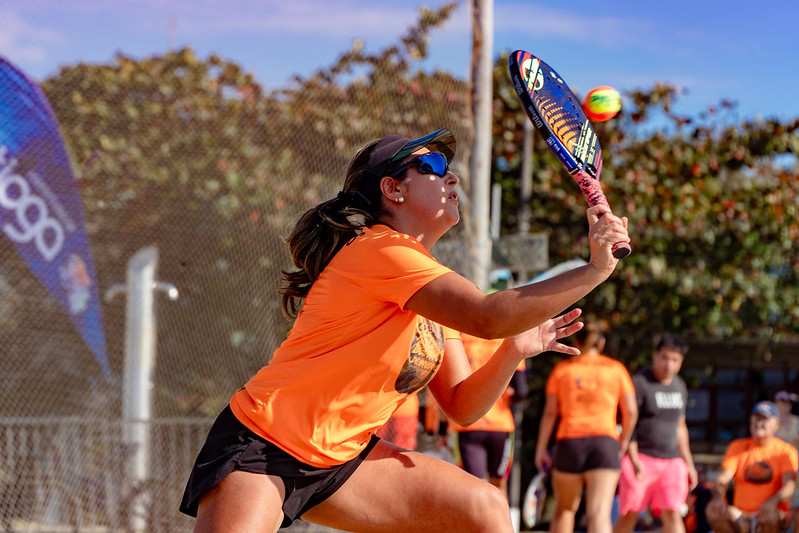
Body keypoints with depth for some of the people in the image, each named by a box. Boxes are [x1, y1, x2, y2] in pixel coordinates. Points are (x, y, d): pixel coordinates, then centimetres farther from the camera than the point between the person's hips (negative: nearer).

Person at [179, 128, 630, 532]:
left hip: (338, 457, 9)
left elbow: (461, 406, 9)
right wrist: (596, 269, -24)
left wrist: (513, 351, -8)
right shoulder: (379, 249, -18)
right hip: (259, 449, -9)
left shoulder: (432, 285, 12)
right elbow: (487, 316, -30)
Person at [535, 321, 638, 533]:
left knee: (565, 509, 19)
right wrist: (624, 440, 20)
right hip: (605, 442, -1)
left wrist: (540, 449, 6)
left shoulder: (562, 369, 8)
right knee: (599, 513, -11)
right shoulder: (616, 369, 9)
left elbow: (550, 412, 3)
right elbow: (631, 411, 5)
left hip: (569, 443, 1)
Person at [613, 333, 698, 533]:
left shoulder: (680, 386, 15)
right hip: (641, 458, -5)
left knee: (673, 513, -8)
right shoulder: (639, 382, -7)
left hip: (672, 460, 5)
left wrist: (689, 464, 22)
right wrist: (634, 460, -19)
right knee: (629, 515, -2)